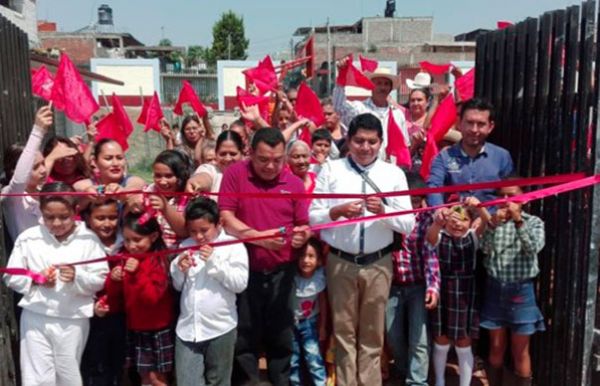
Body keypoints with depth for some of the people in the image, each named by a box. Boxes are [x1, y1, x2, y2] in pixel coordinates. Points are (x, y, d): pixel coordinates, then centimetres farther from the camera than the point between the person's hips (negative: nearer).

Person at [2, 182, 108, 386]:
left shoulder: (88, 239, -6)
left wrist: (78, 277, -23)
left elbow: (100, 279, -5)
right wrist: (36, 279, -15)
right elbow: (11, 277, 1)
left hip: (73, 319, -1)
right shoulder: (28, 238, -2)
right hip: (36, 317, 1)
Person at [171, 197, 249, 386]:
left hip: (220, 328, -3)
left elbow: (240, 283, -13)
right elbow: (177, 285, 14)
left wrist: (214, 262, -19)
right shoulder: (185, 246, 8)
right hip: (187, 328, 3)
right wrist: (179, 270, -7)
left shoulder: (233, 246, -6)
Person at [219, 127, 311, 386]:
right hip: (245, 269, -1)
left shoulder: (294, 183, 3)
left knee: (281, 335, 12)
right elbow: (225, 218, -10)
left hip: (281, 271, 2)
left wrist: (302, 235, -19)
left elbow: (303, 225, 5)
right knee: (245, 335, 11)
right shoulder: (235, 174, -3)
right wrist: (259, 237, -23)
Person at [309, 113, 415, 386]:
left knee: (372, 334, 13)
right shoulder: (330, 170, 1)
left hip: (378, 263, 1)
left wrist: (383, 210, -18)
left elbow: (408, 224, -1)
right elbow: (312, 216, -2)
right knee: (344, 330, 11)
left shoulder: (394, 174, 3)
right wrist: (337, 212, -20)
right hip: (340, 262, -1)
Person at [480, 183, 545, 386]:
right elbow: (484, 248, -12)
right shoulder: (493, 220, 3)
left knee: (520, 351, 8)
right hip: (495, 289, 2)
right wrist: (493, 224, -26)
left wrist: (519, 221, -27)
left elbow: (534, 247, -19)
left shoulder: (533, 222, -1)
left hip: (521, 291, -2)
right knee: (496, 348, 12)